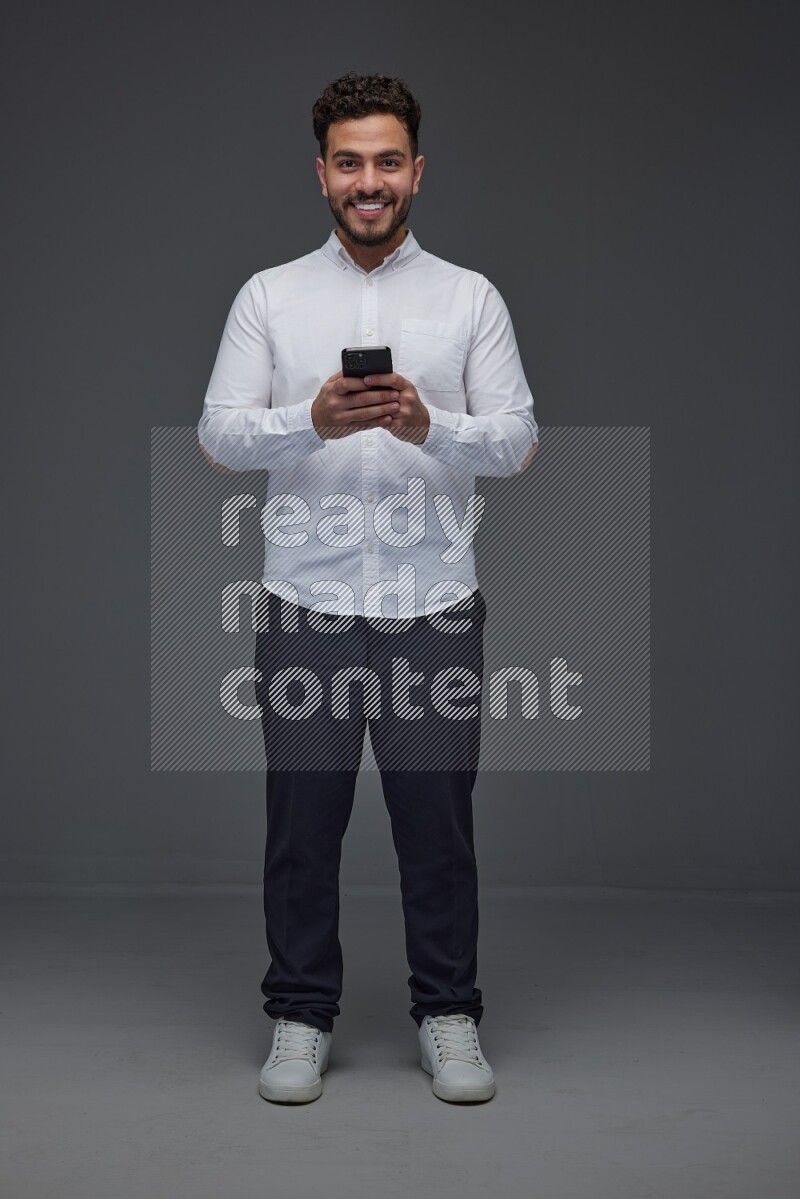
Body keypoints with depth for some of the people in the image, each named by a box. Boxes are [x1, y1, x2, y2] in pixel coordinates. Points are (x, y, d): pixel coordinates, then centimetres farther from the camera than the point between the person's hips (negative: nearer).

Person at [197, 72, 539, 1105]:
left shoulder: (471, 298, 4)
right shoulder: (268, 297, 4)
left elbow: (517, 440, -2)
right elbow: (220, 435, -4)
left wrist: (429, 424, -22)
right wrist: (313, 420, -24)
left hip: (434, 605, 0)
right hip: (305, 605, 0)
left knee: (437, 820, 7)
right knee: (303, 821, 8)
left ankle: (448, 1016, 22)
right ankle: (300, 1017, 23)